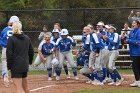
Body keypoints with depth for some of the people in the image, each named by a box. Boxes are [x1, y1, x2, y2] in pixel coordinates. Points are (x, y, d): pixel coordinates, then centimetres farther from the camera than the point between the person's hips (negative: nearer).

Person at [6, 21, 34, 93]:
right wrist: (29, 61, 26)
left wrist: (9, 65, -3)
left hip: (16, 66, -6)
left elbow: (9, 54, -11)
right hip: (25, 65, 6)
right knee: (25, 87, 18)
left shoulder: (11, 39, -9)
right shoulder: (27, 38, 9)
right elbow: (31, 51, 14)